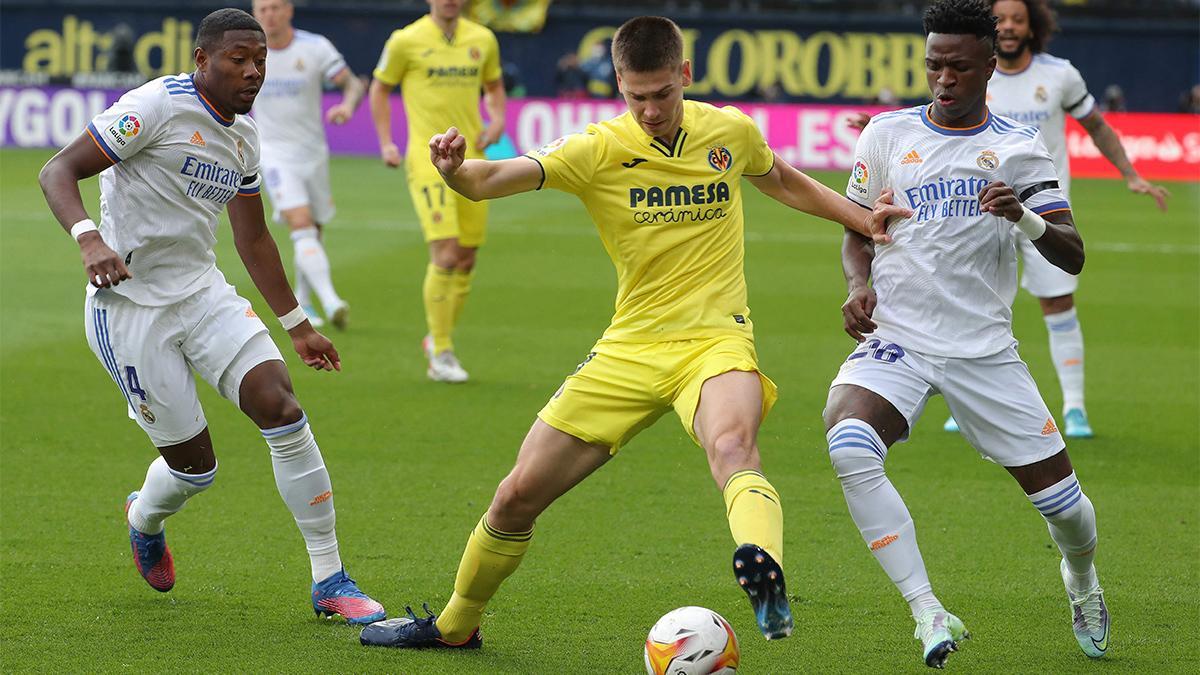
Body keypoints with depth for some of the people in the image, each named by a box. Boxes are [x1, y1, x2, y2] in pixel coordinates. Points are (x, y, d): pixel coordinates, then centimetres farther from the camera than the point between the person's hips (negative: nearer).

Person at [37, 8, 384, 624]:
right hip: (128, 307, -6)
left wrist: (297, 325, 25)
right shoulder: (157, 106, -13)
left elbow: (253, 238, 23)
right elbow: (58, 171, -16)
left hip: (203, 294, 6)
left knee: (282, 407, -13)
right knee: (194, 465, -3)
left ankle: (330, 582, -5)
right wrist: (89, 239, -34)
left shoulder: (243, 135, 11)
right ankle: (144, 519, 36)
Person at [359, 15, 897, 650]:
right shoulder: (599, 149, -8)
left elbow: (782, 181, 26)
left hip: (716, 341, -1)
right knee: (518, 496, 3)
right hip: (630, 351, 1)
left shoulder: (732, 131, 1)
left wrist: (861, 218, 17)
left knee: (732, 446, -37)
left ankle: (765, 577, -63)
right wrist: (456, 170, -45)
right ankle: (455, 625, 28)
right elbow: (493, 179, -23)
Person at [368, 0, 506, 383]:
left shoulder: (482, 40, 7)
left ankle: (438, 340, 25)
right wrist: (385, 143, -1)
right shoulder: (407, 41, -4)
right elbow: (380, 88, 8)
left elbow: (494, 85, 23)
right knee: (446, 255, -15)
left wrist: (497, 121, 3)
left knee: (467, 261, 6)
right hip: (428, 157, -5)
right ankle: (441, 353, -6)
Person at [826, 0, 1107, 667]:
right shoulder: (887, 134, 6)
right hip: (895, 339, 0)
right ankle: (929, 615, -26)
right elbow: (857, 232, 18)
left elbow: (1073, 257, -3)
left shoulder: (1020, 146, 3)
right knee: (849, 447, -32)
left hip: (985, 349, 0)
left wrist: (1022, 215, -23)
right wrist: (860, 284, -4)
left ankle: (1082, 578, 40)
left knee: (1062, 501, 1)